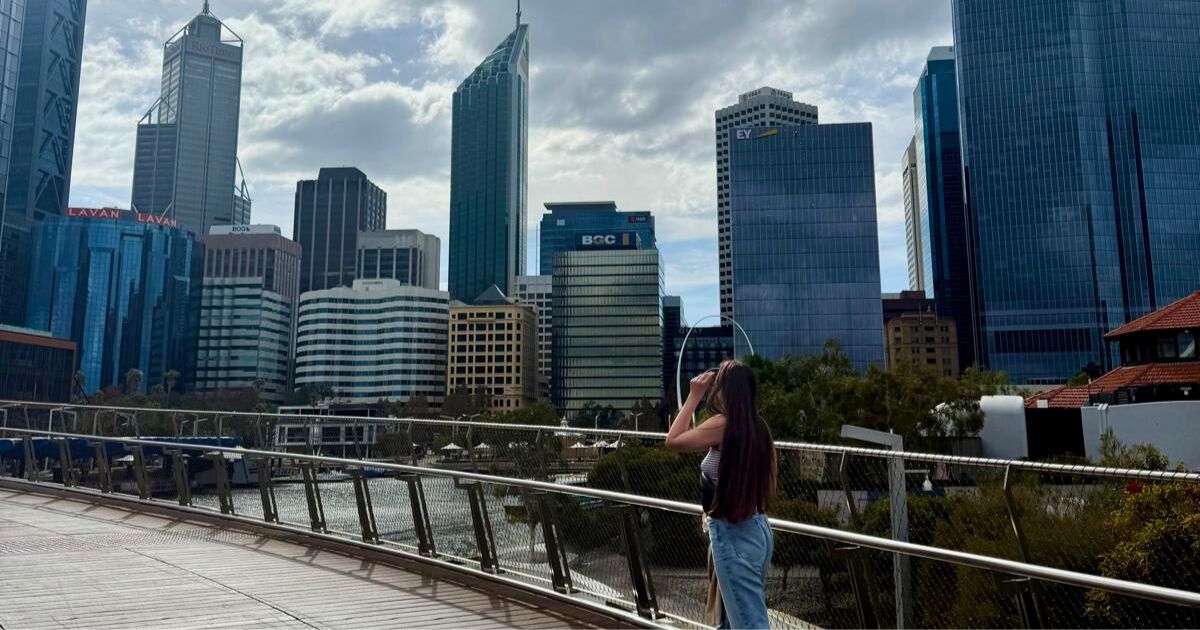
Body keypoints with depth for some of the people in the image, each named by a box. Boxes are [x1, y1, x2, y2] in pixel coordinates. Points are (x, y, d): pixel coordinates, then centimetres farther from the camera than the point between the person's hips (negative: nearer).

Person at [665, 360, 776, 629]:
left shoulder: (723, 423, -17)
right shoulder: (758, 427, 5)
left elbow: (673, 441, -8)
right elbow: (769, 487, 11)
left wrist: (694, 396, -6)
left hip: (732, 534, -8)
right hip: (757, 529, 8)